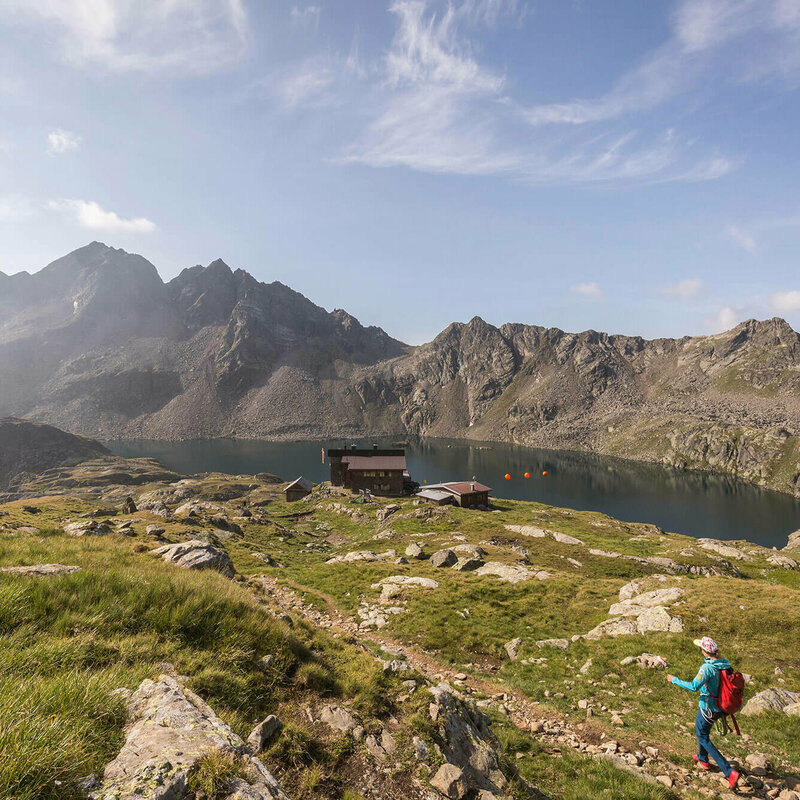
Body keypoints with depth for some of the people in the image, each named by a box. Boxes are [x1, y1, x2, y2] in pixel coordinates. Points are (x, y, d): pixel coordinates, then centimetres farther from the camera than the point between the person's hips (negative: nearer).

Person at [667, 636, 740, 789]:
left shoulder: (707, 668, -29)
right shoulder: (725, 664, -5)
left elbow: (694, 686, -33)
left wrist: (675, 680, -21)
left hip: (708, 708, -8)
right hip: (720, 707, 8)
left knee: (703, 737, 9)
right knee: (700, 727, 29)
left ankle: (730, 772, 4)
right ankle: (703, 759, 47)